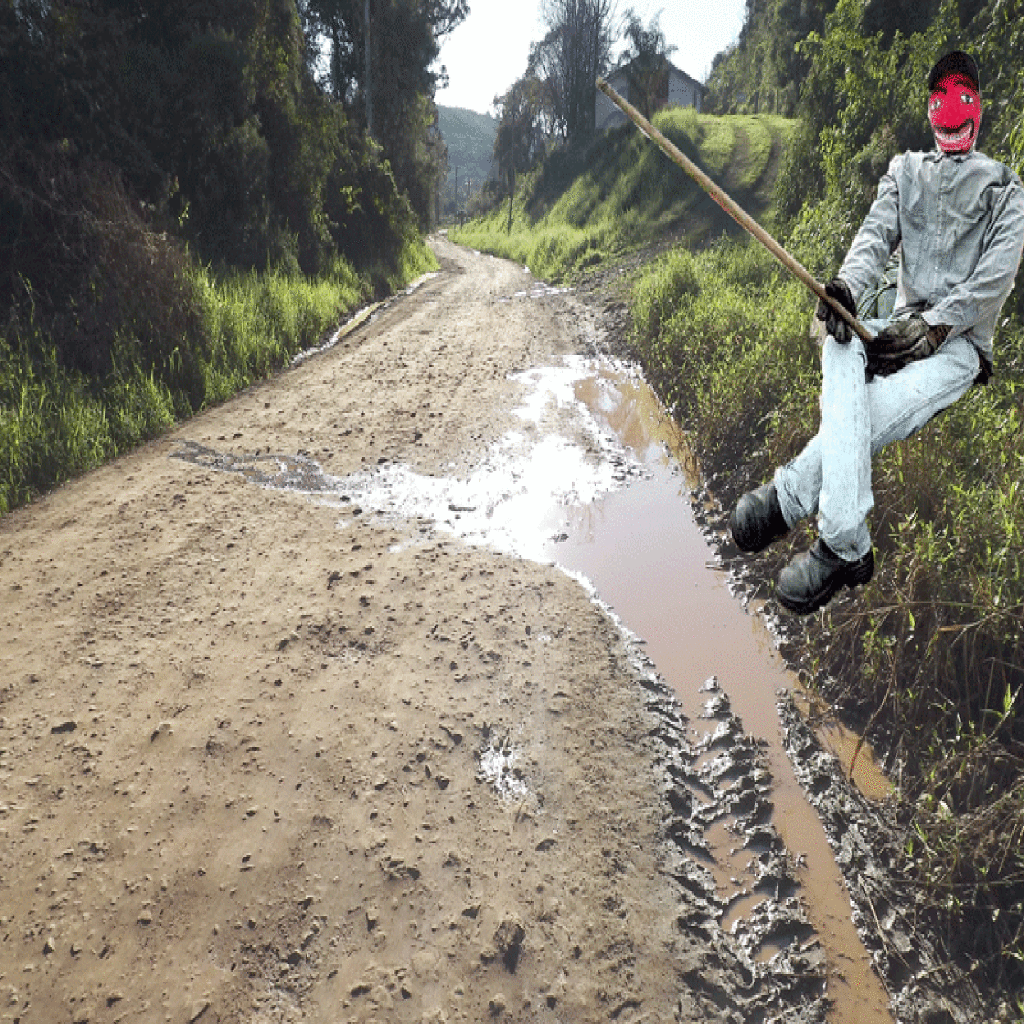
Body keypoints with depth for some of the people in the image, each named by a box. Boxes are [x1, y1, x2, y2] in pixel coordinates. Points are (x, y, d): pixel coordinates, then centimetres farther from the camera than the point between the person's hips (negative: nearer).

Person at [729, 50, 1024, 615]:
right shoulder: (905, 172, 20)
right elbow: (877, 233, 1)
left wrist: (931, 326, -19)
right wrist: (847, 284, -22)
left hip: (959, 342, -2)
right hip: (904, 326, 3)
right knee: (838, 347, -35)